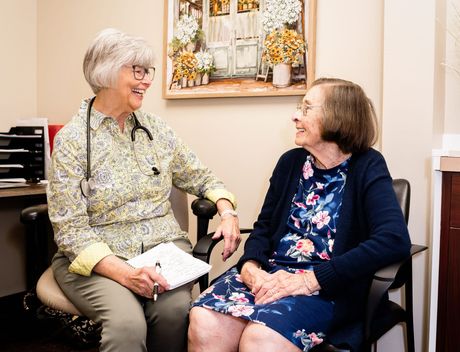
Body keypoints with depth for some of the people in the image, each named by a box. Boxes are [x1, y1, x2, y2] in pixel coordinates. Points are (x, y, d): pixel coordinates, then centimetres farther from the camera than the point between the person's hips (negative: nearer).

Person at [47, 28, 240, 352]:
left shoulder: (157, 128, 8)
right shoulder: (72, 139, -6)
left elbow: (201, 178, 18)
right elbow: (71, 230, -11)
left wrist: (227, 212, -3)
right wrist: (125, 273, -25)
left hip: (164, 245, 4)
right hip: (99, 257, -3)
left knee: (175, 310, -26)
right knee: (127, 323, -32)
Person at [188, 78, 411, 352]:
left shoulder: (367, 167, -2)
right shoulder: (290, 162, 14)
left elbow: (395, 241, -18)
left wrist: (310, 280, -22)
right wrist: (250, 264, -6)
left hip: (327, 285, -4)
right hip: (269, 272, 4)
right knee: (204, 324, -24)